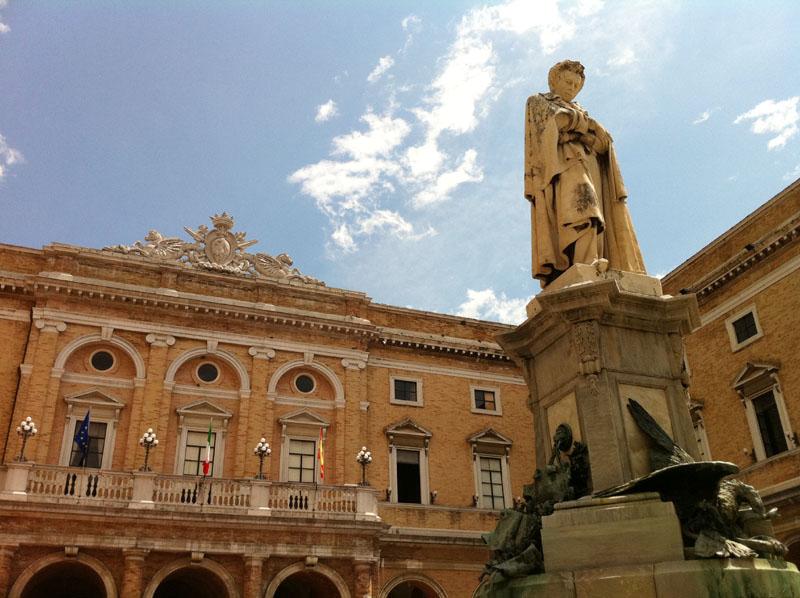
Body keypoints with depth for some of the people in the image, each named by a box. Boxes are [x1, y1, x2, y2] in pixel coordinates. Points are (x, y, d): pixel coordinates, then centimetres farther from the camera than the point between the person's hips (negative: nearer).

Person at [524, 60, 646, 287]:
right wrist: (586, 124, 10)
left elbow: (602, 142, 18)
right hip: (562, 161, -6)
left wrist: (573, 125, 3)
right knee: (579, 210, -34)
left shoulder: (580, 112, 37)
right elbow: (558, 118, 0)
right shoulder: (538, 102, 23)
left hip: (588, 166, 7)